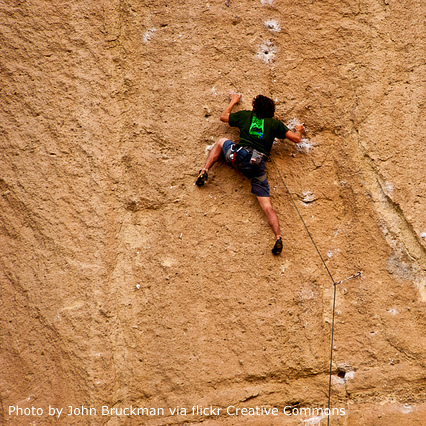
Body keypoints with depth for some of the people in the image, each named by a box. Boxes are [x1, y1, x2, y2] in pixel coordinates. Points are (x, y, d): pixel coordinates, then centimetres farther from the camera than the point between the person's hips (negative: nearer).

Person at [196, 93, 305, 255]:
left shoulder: (245, 115, 19)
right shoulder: (275, 123, 18)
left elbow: (223, 117, 35)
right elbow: (296, 139, 18)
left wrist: (234, 101, 51)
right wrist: (299, 130, 42)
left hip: (240, 156, 0)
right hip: (259, 165, 0)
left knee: (222, 141, 31)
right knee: (267, 206, -1)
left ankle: (204, 171, 14)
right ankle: (278, 237, -22)